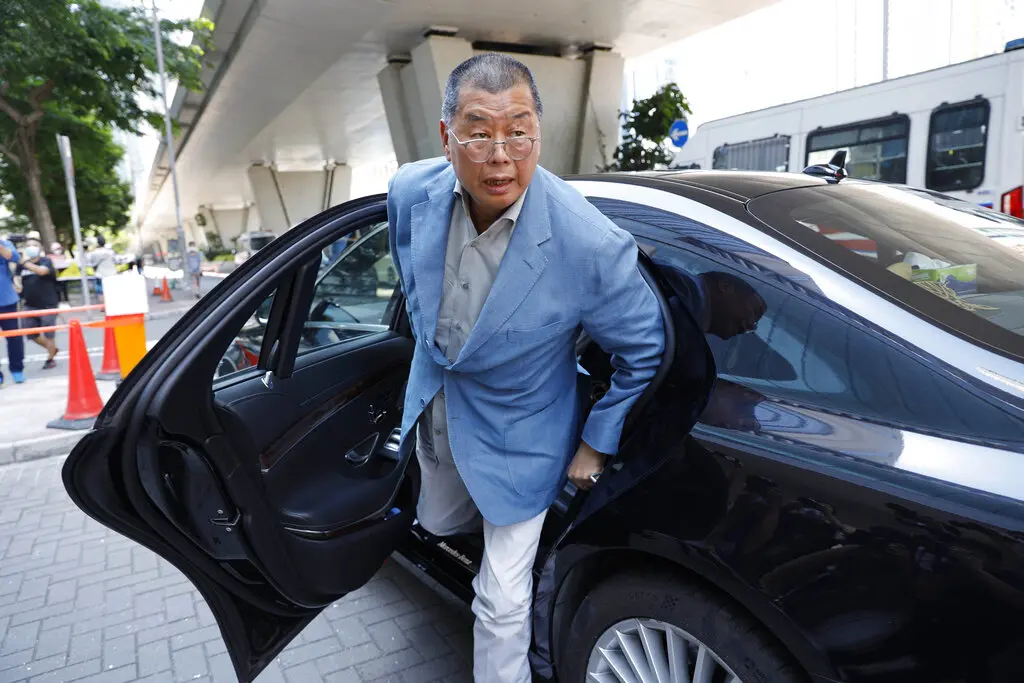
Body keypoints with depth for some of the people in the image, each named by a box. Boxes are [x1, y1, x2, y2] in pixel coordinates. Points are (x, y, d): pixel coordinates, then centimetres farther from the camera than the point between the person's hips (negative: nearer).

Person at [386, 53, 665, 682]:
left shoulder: (590, 244, -32)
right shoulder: (411, 192, -17)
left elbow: (644, 349, -15)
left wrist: (597, 445, -9)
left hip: (516, 435, -5)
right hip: (434, 407, 6)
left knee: (502, 605, 3)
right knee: (439, 525, 31)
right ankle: (498, 526, 64)